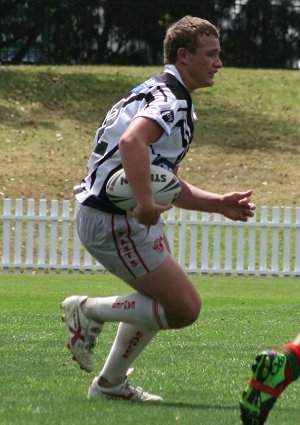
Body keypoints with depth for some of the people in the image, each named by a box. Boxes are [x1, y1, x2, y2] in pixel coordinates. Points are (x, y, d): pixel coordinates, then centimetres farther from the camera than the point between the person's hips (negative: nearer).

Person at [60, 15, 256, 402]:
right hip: (113, 221, -11)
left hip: (130, 217, 11)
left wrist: (218, 203, 16)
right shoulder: (169, 101, -15)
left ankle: (110, 383, 31)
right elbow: (131, 142, -37)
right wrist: (146, 204, -40)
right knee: (185, 308, -10)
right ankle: (88, 310, 1)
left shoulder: (170, 100, 19)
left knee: (166, 299, 25)